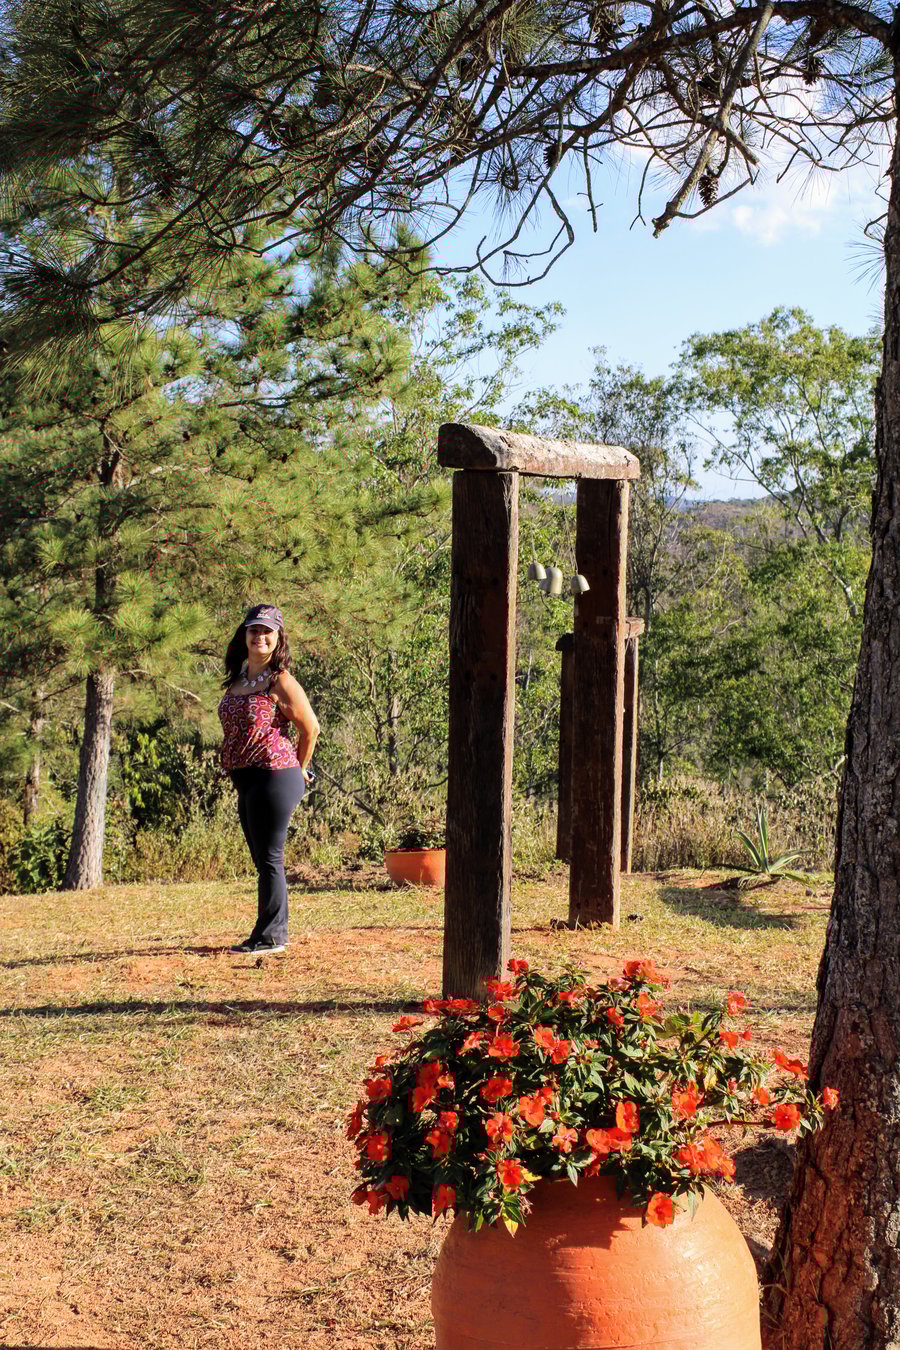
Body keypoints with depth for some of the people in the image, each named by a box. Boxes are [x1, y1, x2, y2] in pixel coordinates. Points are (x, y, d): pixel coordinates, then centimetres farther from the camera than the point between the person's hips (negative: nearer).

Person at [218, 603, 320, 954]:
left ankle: (270, 935, 3)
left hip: (274, 777, -9)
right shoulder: (237, 679, 12)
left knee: (268, 858, -4)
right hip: (245, 781, 9)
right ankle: (277, 931, 24)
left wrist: (299, 771, 3)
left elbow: (310, 728, -7)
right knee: (263, 859, 14)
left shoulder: (280, 681, -11)